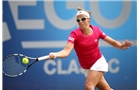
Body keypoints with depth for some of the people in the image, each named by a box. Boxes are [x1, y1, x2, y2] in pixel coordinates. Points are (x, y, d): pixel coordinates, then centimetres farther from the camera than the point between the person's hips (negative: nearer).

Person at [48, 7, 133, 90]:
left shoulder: (96, 30, -10)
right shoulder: (75, 34, -18)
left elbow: (112, 42, 0)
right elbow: (66, 51, -32)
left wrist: (121, 46, -22)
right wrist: (55, 55, -53)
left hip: (98, 62, -1)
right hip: (87, 68, 1)